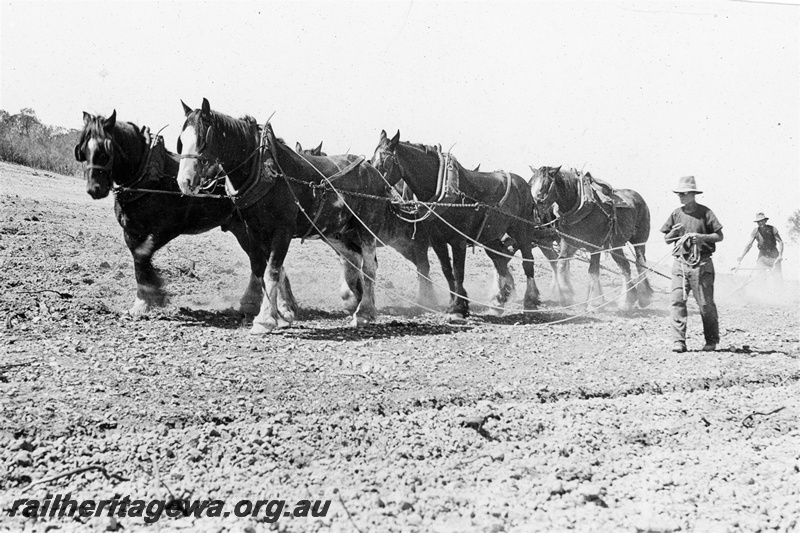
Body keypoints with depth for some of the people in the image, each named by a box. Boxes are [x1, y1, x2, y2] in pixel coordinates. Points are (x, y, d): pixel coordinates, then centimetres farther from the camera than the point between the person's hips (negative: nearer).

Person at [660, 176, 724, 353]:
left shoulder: (705, 212, -1)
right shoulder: (676, 214, 11)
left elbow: (719, 236, 0)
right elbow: (666, 239, 16)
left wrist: (702, 237, -16)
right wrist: (673, 233, -6)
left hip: (701, 264, -4)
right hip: (680, 263, 4)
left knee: (705, 304, 1)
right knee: (677, 301, -7)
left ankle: (712, 340, 15)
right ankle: (678, 341, -7)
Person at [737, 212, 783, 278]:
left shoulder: (772, 229, -8)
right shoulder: (756, 231, -5)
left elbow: (780, 242, -6)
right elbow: (749, 244, -6)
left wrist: (780, 255, -19)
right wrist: (741, 256, -16)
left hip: (774, 257, -1)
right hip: (762, 256, 1)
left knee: (778, 277, -7)